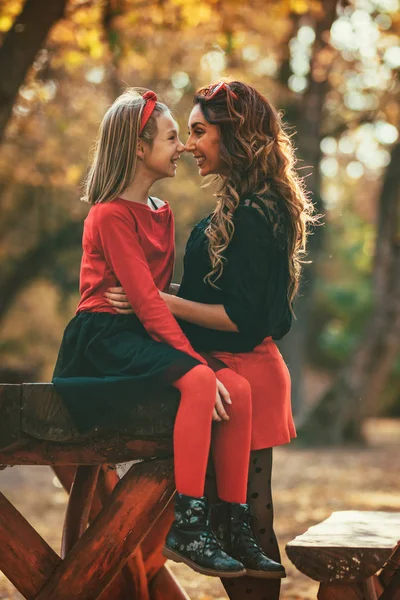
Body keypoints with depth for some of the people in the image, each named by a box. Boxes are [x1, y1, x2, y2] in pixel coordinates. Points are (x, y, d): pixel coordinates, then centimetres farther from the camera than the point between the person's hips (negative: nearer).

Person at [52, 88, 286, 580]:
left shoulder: (161, 212, 18)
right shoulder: (111, 214, -9)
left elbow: (161, 293, 14)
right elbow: (144, 298, -18)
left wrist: (194, 354, -2)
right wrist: (193, 360, -24)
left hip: (146, 333, 8)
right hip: (105, 338, -8)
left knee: (238, 388, -15)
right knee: (198, 383, -32)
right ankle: (187, 528, -28)